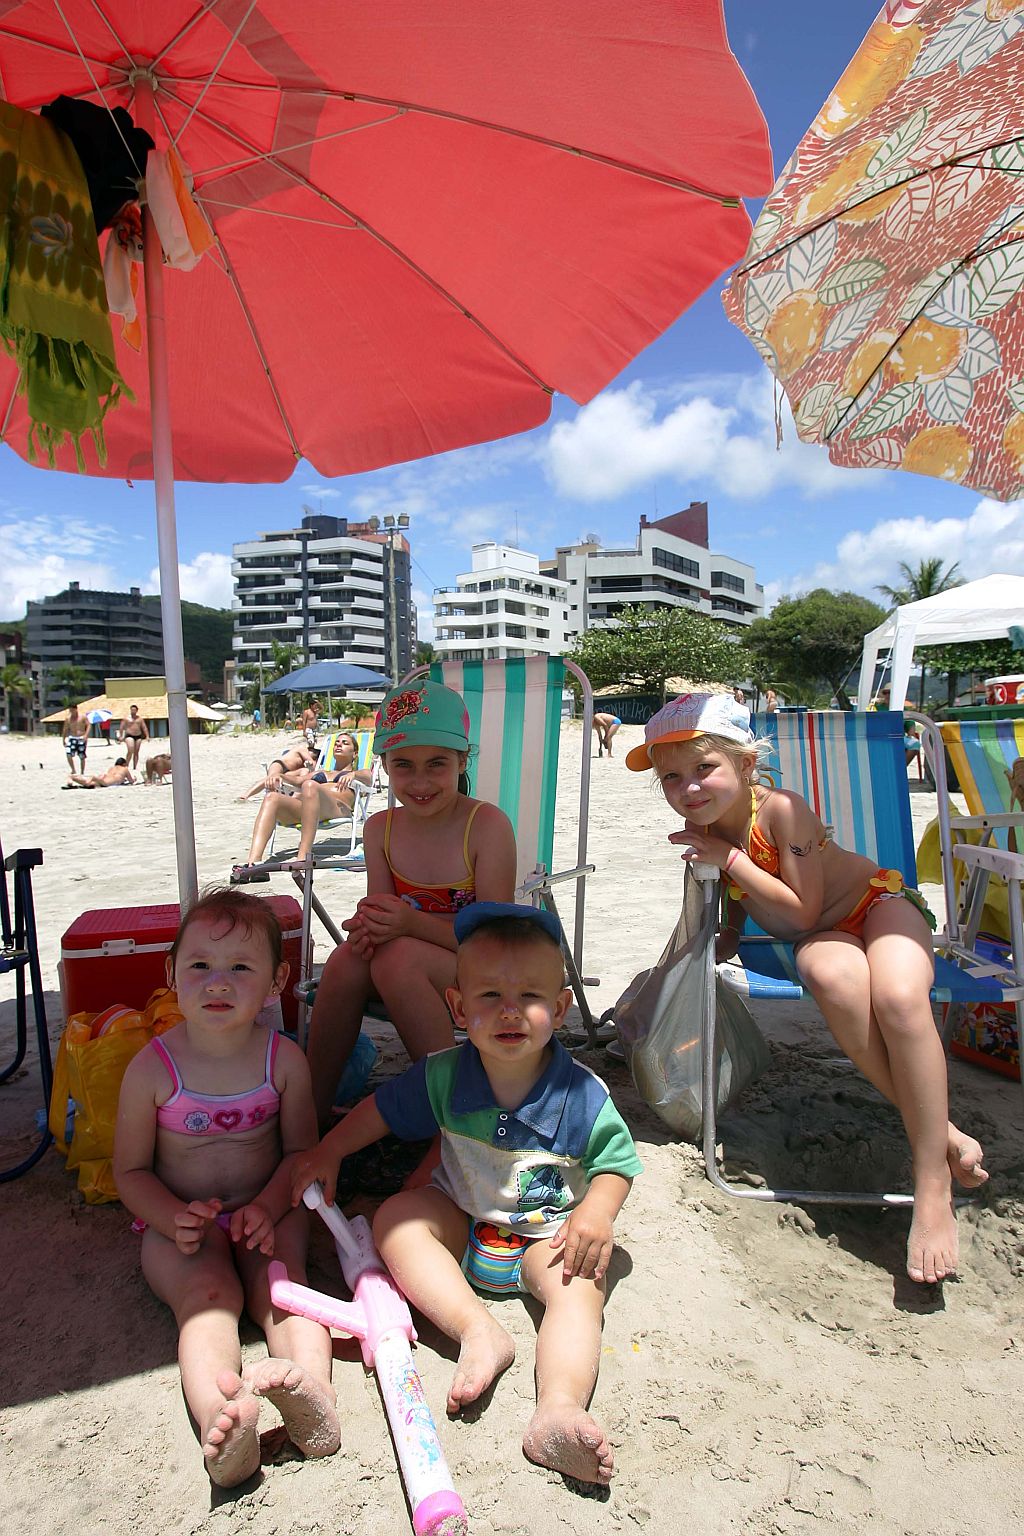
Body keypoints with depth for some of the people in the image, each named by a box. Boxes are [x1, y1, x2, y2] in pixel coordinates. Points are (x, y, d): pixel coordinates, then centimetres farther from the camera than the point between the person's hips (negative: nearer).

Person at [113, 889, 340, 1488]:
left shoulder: (284, 1058, -8)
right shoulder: (152, 1068, -11)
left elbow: (302, 1148, 1)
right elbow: (130, 1169, -1)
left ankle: (313, 1389, -45)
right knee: (209, 1294, -28)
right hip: (182, 1222, -1)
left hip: (265, 1212, 2)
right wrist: (173, 1218, -19)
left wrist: (268, 1206, -18)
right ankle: (220, 1417, -50)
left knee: (280, 1277, -26)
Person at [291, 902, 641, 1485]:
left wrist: (596, 1214, -26)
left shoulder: (583, 1094, -19)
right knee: (395, 1217, -23)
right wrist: (330, 1152, -4)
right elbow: (382, 1109, 3)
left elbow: (617, 1163, -8)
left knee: (581, 1283, -30)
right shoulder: (443, 1076, -13)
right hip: (461, 1221, 2)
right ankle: (479, 1329, -30)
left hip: (545, 1235, -2)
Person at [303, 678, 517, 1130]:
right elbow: (387, 916, -1)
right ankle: (312, 1110, -8)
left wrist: (413, 923, -33)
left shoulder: (487, 825, -16)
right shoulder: (380, 829, 0)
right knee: (347, 959, -23)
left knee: (398, 956, -30)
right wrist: (369, 925, -26)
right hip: (403, 975, 5)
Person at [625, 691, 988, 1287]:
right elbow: (731, 913, 10)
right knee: (834, 978, -36)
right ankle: (940, 1131, -21)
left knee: (898, 997, -36)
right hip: (821, 934, 3)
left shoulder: (782, 809, -25)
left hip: (879, 901, -3)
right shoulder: (703, 830, -7)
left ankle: (934, 1190, -22)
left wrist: (730, 858, -29)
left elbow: (802, 911, -25)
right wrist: (721, 940, -6)